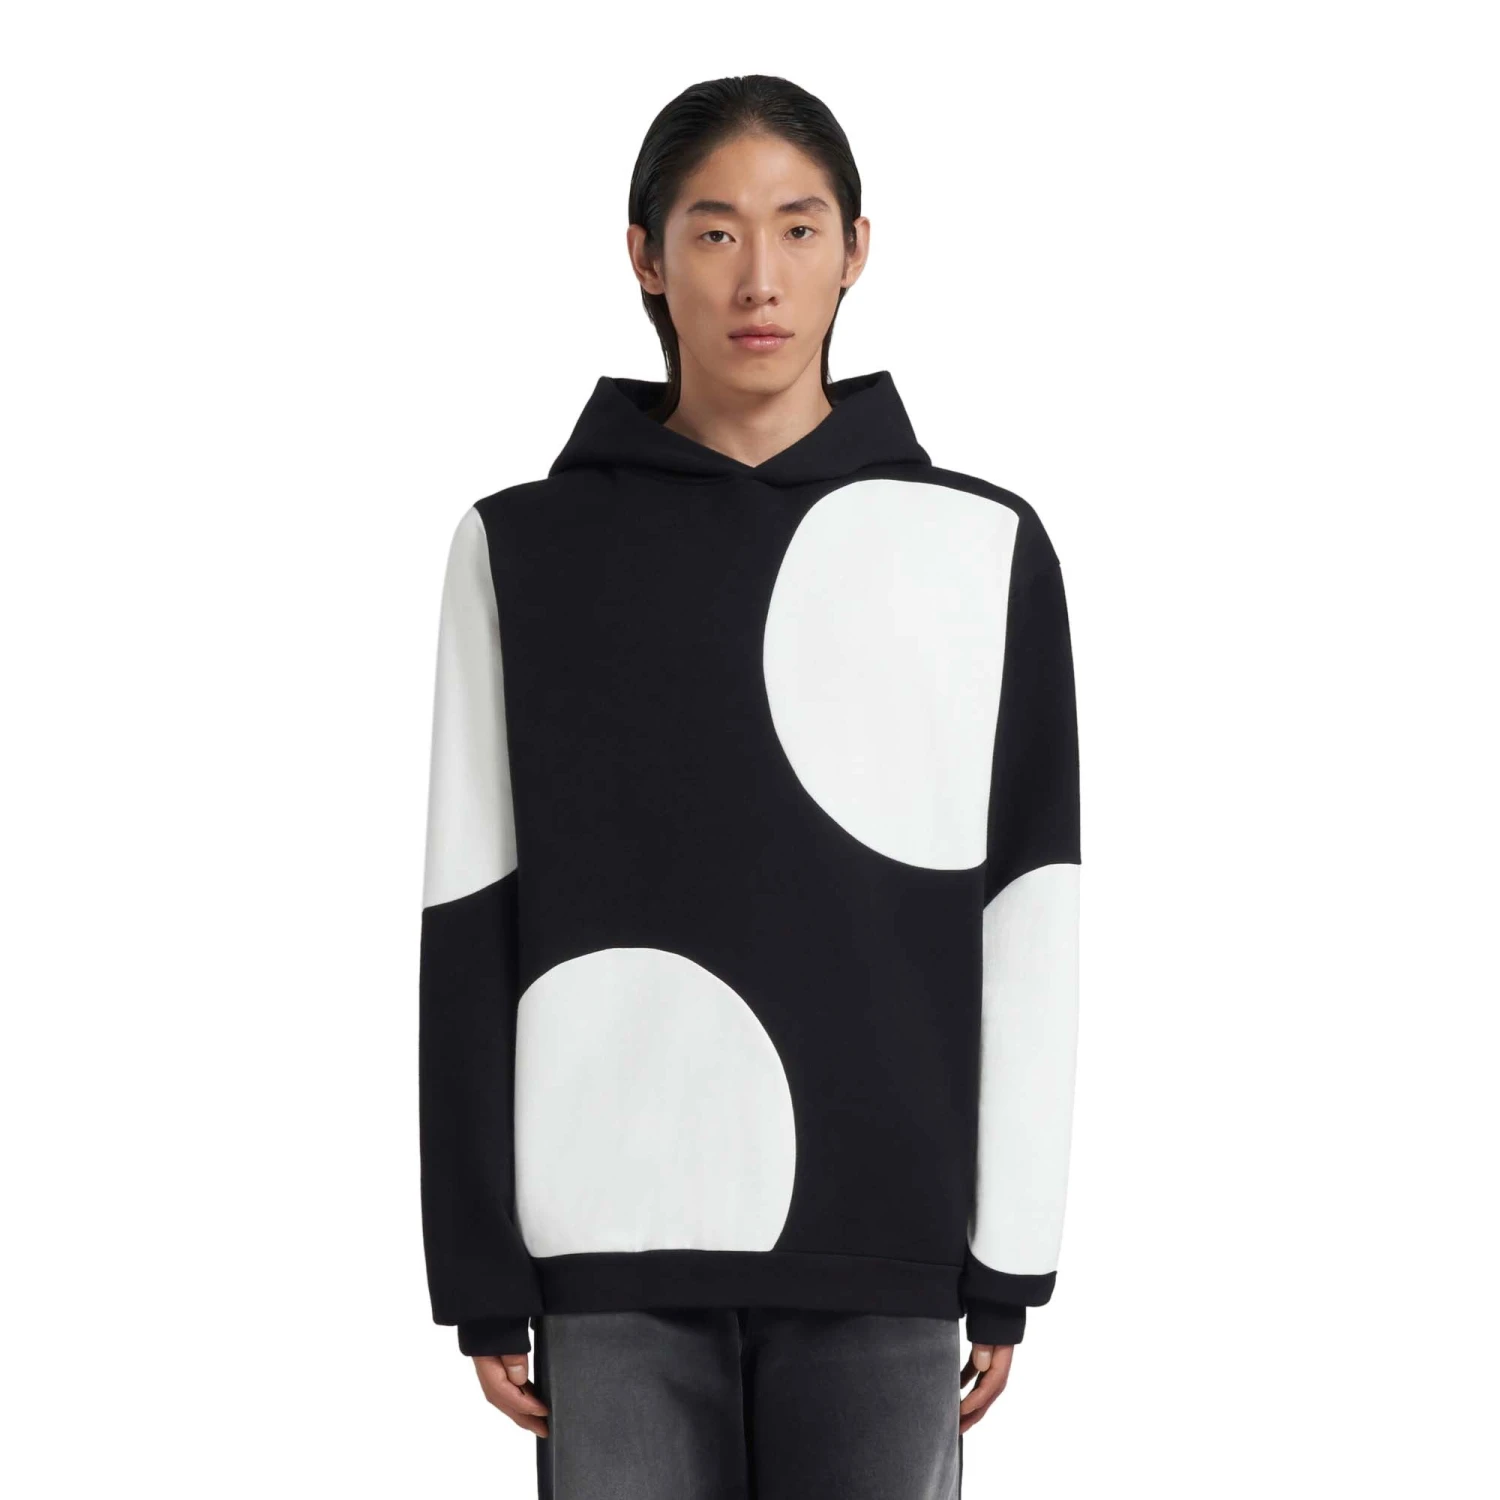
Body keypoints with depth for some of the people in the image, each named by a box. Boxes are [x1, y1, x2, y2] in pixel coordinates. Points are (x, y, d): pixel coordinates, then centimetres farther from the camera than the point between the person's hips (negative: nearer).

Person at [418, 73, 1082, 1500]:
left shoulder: (981, 547, 4)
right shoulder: (526, 549, 5)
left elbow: (1029, 923, 4)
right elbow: (471, 919, 5)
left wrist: (1010, 1263, 2)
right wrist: (479, 1270, 3)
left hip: (880, 1235, 0)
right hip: (611, 1237, 0)